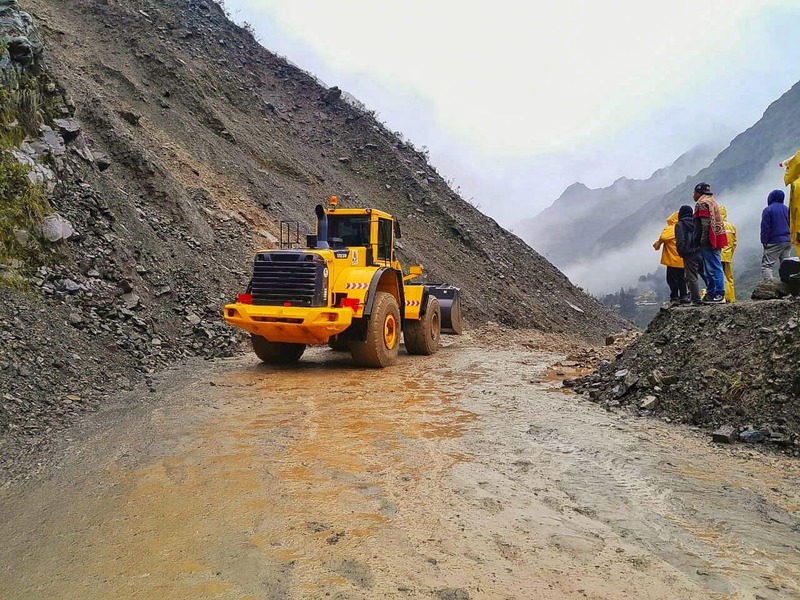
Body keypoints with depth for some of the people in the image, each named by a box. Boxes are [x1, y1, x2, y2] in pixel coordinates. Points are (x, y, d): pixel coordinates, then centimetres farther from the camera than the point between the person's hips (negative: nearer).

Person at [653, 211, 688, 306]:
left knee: (672, 279, 0)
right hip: (683, 260, 7)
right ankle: (683, 296, 19)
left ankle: (674, 298, -2)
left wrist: (657, 244, -8)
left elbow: (663, 237, -28)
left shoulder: (669, 229, -11)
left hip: (673, 260, -6)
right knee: (681, 278, 15)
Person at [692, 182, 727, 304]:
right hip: (715, 240, 10)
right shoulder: (712, 202, 22)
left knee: (714, 268, -11)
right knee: (709, 269, 14)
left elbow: (705, 223, -19)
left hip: (708, 241, -10)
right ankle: (711, 294, 18)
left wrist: (702, 240, -19)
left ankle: (719, 295, -11)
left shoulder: (702, 203, -10)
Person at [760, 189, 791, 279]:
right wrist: (790, 238, 22)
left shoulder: (768, 210, -7)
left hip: (774, 242, -7)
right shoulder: (786, 209, 13)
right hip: (788, 241, 7)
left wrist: (764, 241, -8)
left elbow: (765, 227, -11)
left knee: (766, 265, -8)